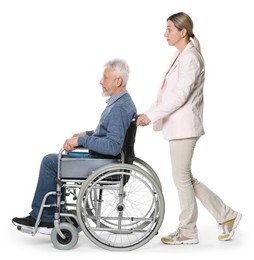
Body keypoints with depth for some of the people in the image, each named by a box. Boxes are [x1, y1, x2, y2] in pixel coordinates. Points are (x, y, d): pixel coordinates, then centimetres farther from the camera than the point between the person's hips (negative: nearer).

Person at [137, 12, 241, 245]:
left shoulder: (190, 58, -14)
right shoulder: (181, 57, 15)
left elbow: (180, 95, -21)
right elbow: (167, 93, 17)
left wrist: (151, 115, -20)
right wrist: (148, 114, 11)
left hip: (184, 127, -10)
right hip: (178, 126, 10)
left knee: (181, 177, 0)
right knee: (185, 177, 13)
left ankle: (188, 232, 13)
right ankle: (227, 216, 20)